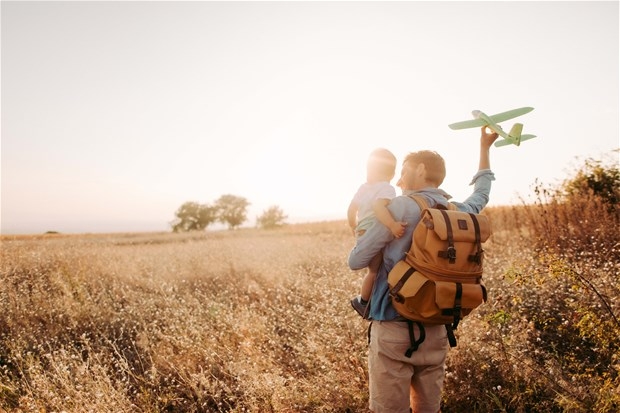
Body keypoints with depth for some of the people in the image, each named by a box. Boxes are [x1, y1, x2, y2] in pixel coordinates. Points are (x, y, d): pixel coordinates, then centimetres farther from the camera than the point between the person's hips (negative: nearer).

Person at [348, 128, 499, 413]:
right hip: (436, 332, 6)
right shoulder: (460, 213, 6)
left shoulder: (400, 208, -11)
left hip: (393, 330, -6)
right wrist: (485, 147, 42)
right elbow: (482, 192, 31)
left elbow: (356, 261, -9)